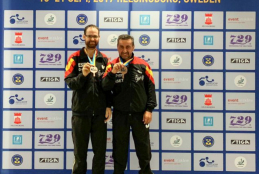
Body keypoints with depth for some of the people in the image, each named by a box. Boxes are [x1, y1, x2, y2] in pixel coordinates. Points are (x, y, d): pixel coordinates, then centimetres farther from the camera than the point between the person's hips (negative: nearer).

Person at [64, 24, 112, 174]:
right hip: (81, 112, -2)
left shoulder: (104, 59, 6)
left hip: (99, 112, 2)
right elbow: (70, 83, -9)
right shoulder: (75, 58, -2)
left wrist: (108, 105, 2)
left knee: (100, 151, 9)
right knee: (80, 150, 8)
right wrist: (83, 75, -26)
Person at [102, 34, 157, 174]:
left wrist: (149, 109, -6)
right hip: (120, 114, 0)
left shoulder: (142, 65, -1)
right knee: (119, 149, 13)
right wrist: (113, 72, -25)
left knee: (143, 148, 12)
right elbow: (105, 87, -9)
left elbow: (150, 88, 0)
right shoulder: (112, 65, 0)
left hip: (140, 114, 0)